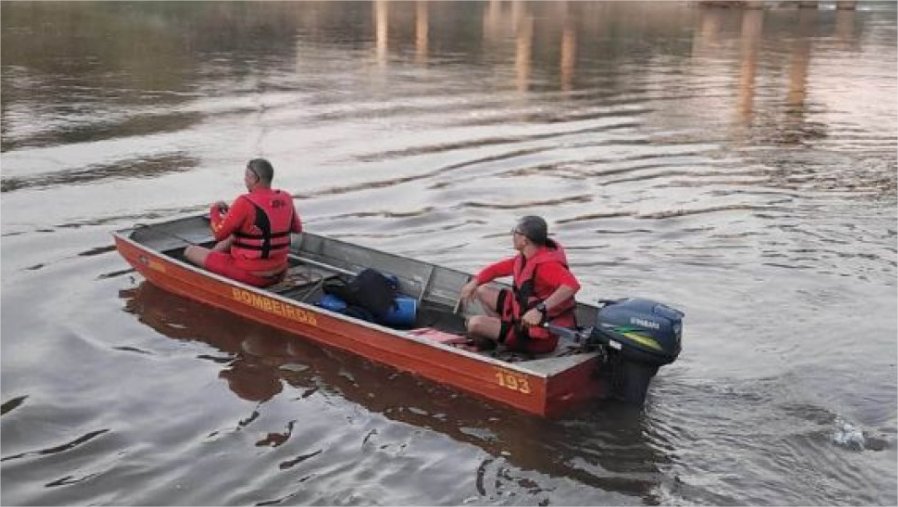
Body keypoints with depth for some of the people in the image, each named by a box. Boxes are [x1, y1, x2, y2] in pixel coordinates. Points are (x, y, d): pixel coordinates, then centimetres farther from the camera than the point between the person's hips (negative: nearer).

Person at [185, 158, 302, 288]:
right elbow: (297, 228, 13)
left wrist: (215, 210, 2)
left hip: (250, 275, -7)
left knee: (191, 251, 4)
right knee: (234, 235, 30)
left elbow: (219, 233, -15)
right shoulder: (286, 198, -4)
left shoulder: (245, 203, -22)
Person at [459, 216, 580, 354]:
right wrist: (474, 282, 0)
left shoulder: (546, 264, -29)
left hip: (538, 337, -10)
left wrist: (540, 309, -48)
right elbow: (498, 268, 14)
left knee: (475, 323, -17)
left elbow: (572, 285, -44)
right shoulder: (526, 258, 1)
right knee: (483, 291, 16)